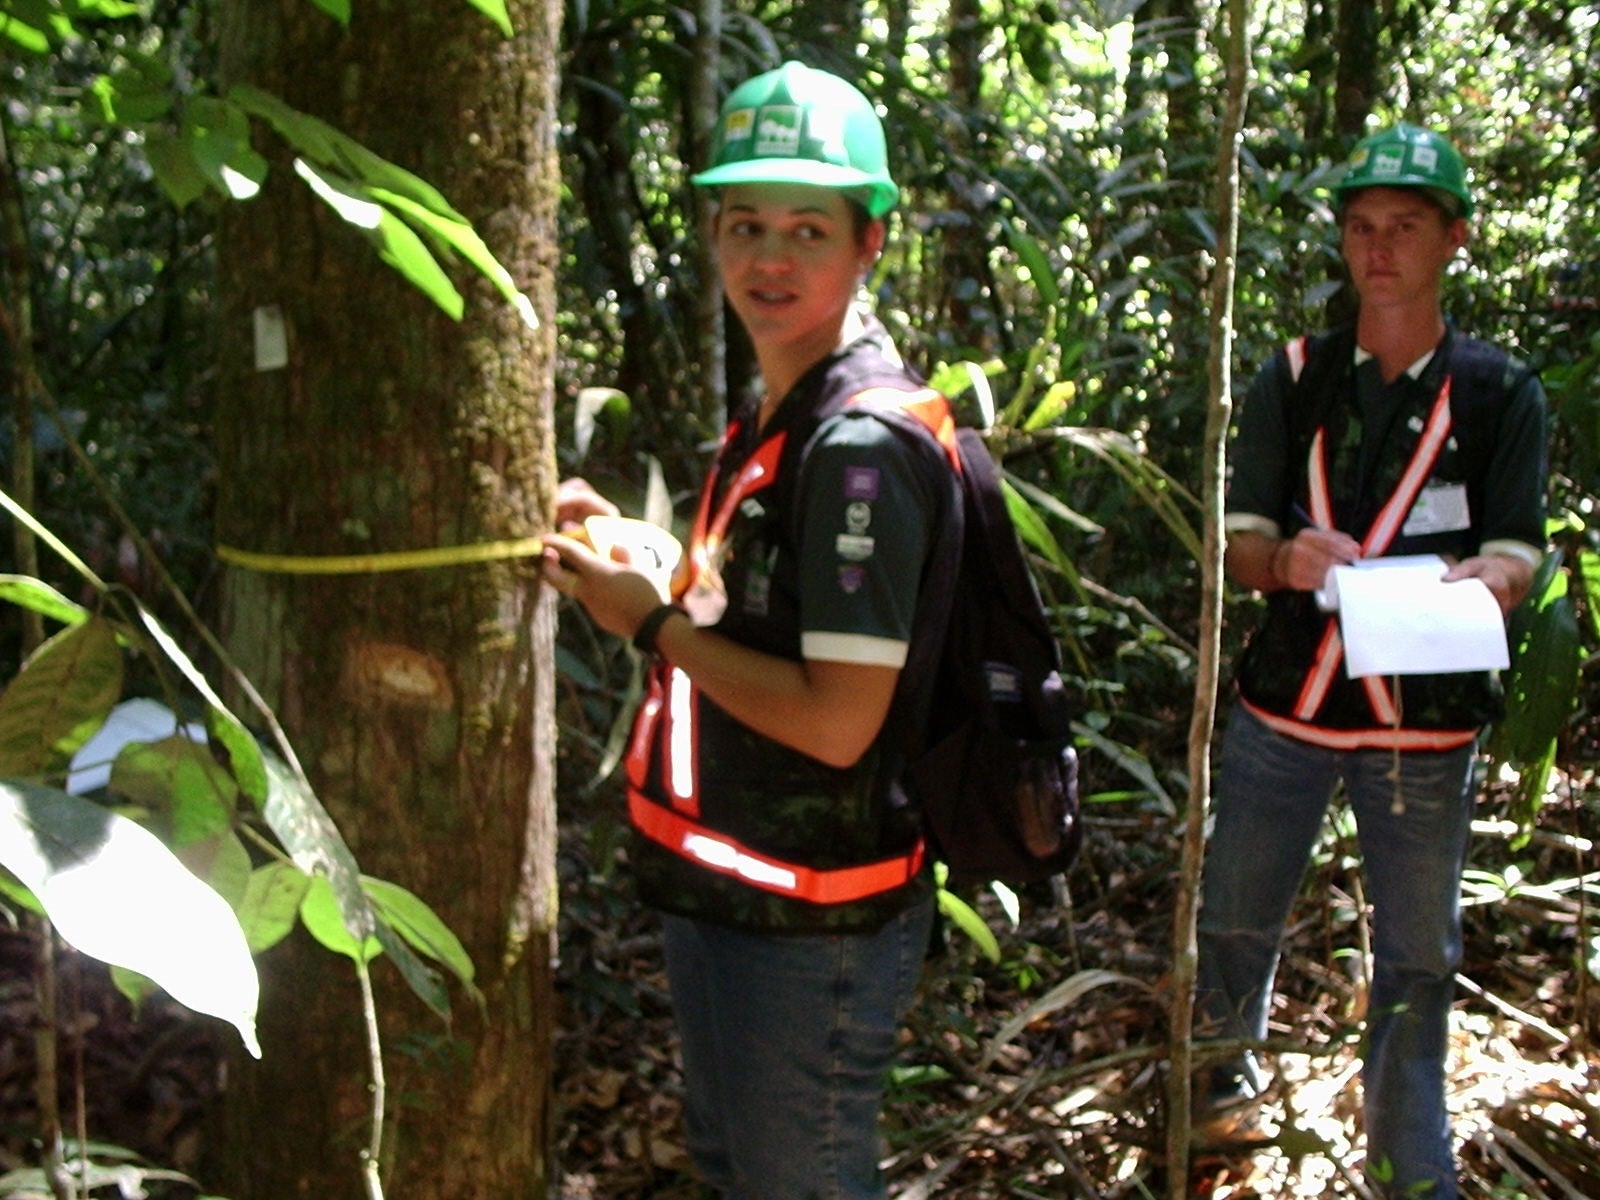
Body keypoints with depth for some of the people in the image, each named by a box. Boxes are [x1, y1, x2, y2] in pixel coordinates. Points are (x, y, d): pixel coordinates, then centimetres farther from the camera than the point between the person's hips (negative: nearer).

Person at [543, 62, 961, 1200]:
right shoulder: (770, 415, 8)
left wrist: (650, 622, -17)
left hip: (811, 924, -10)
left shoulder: (866, 440, -22)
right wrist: (621, 540, 6)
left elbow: (837, 721, -26)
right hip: (721, 889, 10)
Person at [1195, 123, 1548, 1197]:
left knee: (1417, 962, 4)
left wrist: (1471, 577, -29)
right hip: (1284, 708, 2)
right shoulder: (1295, 380, 4)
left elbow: (1517, 556, -5)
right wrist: (1288, 559, -24)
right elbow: (1241, 543, 0)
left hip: (1426, 725, -2)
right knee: (1236, 916, 15)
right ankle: (1229, 1058, 43)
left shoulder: (1501, 393, -1)